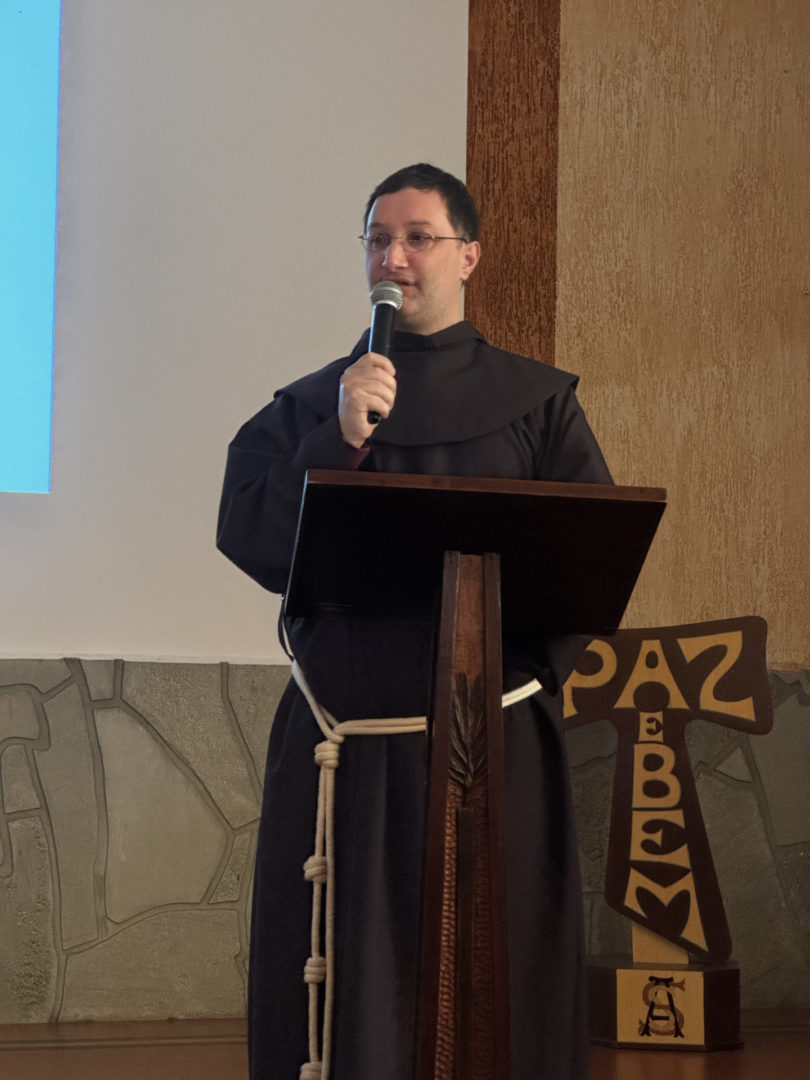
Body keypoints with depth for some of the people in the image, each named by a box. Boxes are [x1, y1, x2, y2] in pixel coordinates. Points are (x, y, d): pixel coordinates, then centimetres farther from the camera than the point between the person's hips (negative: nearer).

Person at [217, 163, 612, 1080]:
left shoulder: (538, 403, 9)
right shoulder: (306, 407, 11)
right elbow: (249, 538, -2)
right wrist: (341, 440, -14)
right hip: (342, 749, 1)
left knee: (497, 990, -1)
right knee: (345, 993, 0)